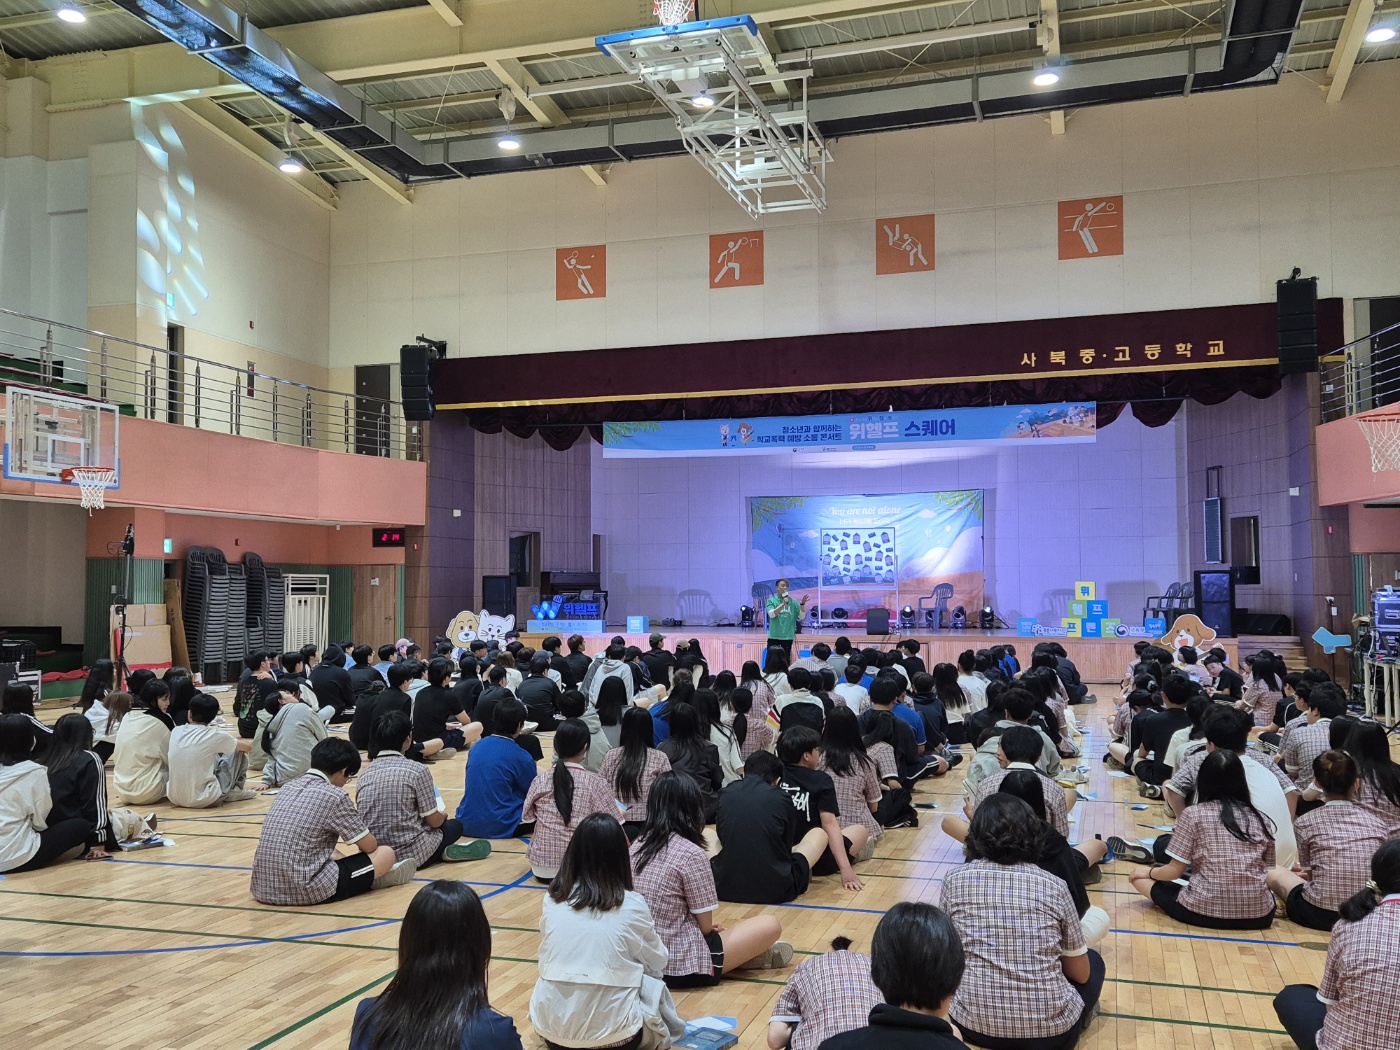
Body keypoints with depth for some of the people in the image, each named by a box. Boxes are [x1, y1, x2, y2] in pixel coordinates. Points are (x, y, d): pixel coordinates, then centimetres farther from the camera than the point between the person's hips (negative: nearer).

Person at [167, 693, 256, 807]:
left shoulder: (176, 731, 4)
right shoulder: (215, 735, -9)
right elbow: (248, 747, 8)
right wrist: (247, 743, 32)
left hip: (175, 798, 5)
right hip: (204, 799, -5)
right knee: (238, 751, 11)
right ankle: (235, 791, 23)